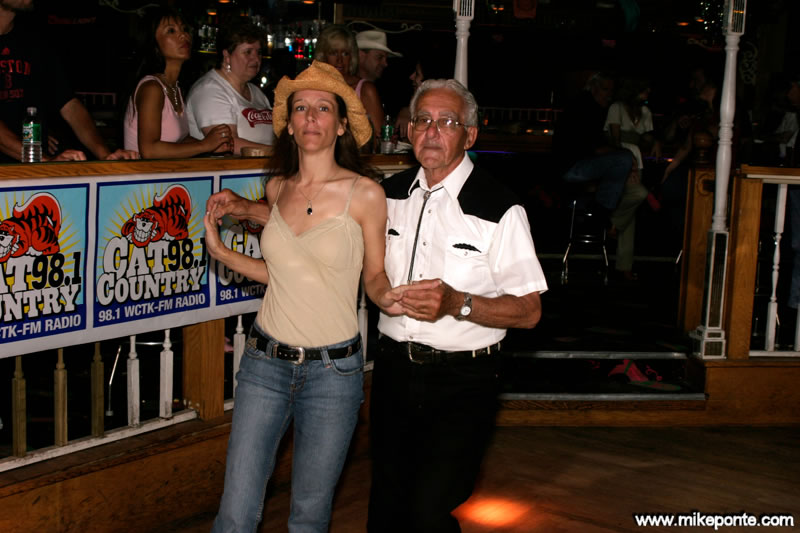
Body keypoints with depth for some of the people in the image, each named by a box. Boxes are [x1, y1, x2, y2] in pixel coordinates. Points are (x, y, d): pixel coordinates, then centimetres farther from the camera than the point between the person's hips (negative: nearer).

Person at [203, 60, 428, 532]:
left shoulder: (365, 195, -9)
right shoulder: (278, 189, 5)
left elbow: (375, 276, 1)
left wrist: (386, 297, -21)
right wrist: (221, 251, 7)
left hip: (332, 370, -3)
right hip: (266, 363, 3)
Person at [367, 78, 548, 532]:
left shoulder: (499, 209, -13)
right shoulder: (391, 193, 6)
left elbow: (529, 311, -12)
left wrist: (456, 303, -26)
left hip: (461, 381, -5)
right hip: (394, 370, 5)